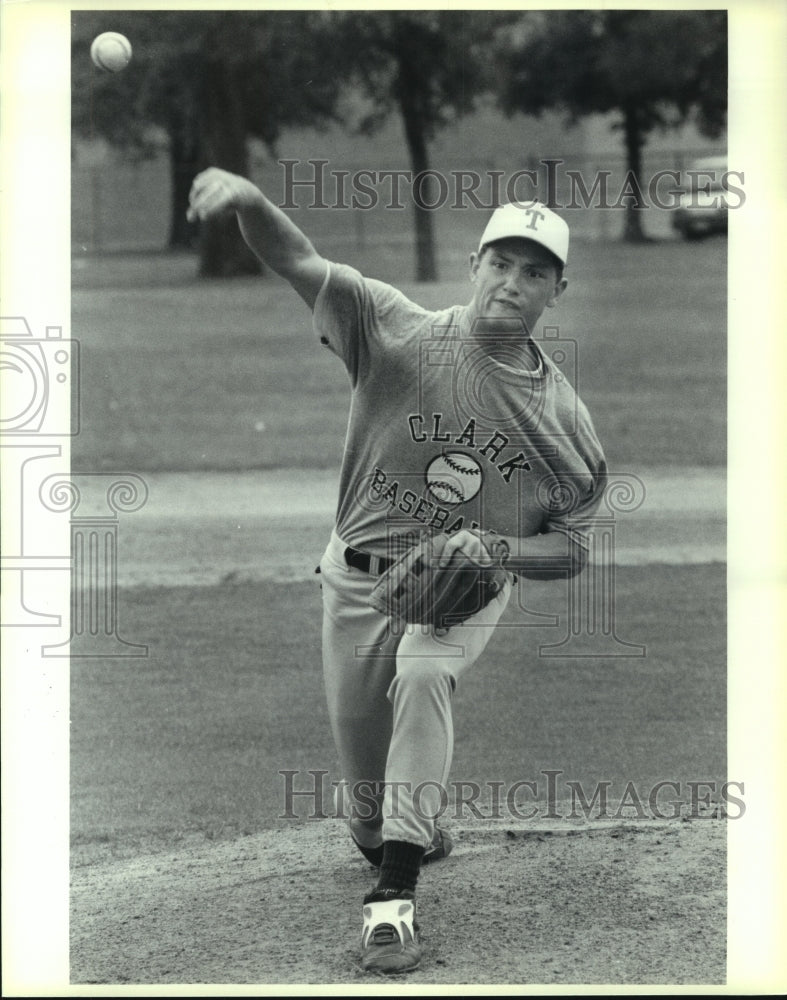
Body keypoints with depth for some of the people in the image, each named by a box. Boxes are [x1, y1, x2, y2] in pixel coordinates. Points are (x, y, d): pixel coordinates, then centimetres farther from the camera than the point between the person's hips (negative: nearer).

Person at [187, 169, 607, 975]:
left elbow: (571, 549, 1)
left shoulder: (566, 419, -8)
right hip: (360, 576, 1)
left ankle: (395, 896, -32)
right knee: (366, 792, 8)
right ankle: (401, 841, 45)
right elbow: (299, 263, -25)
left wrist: (496, 549, -21)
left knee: (423, 675, -33)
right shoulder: (400, 332, -13)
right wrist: (250, 201, -47)